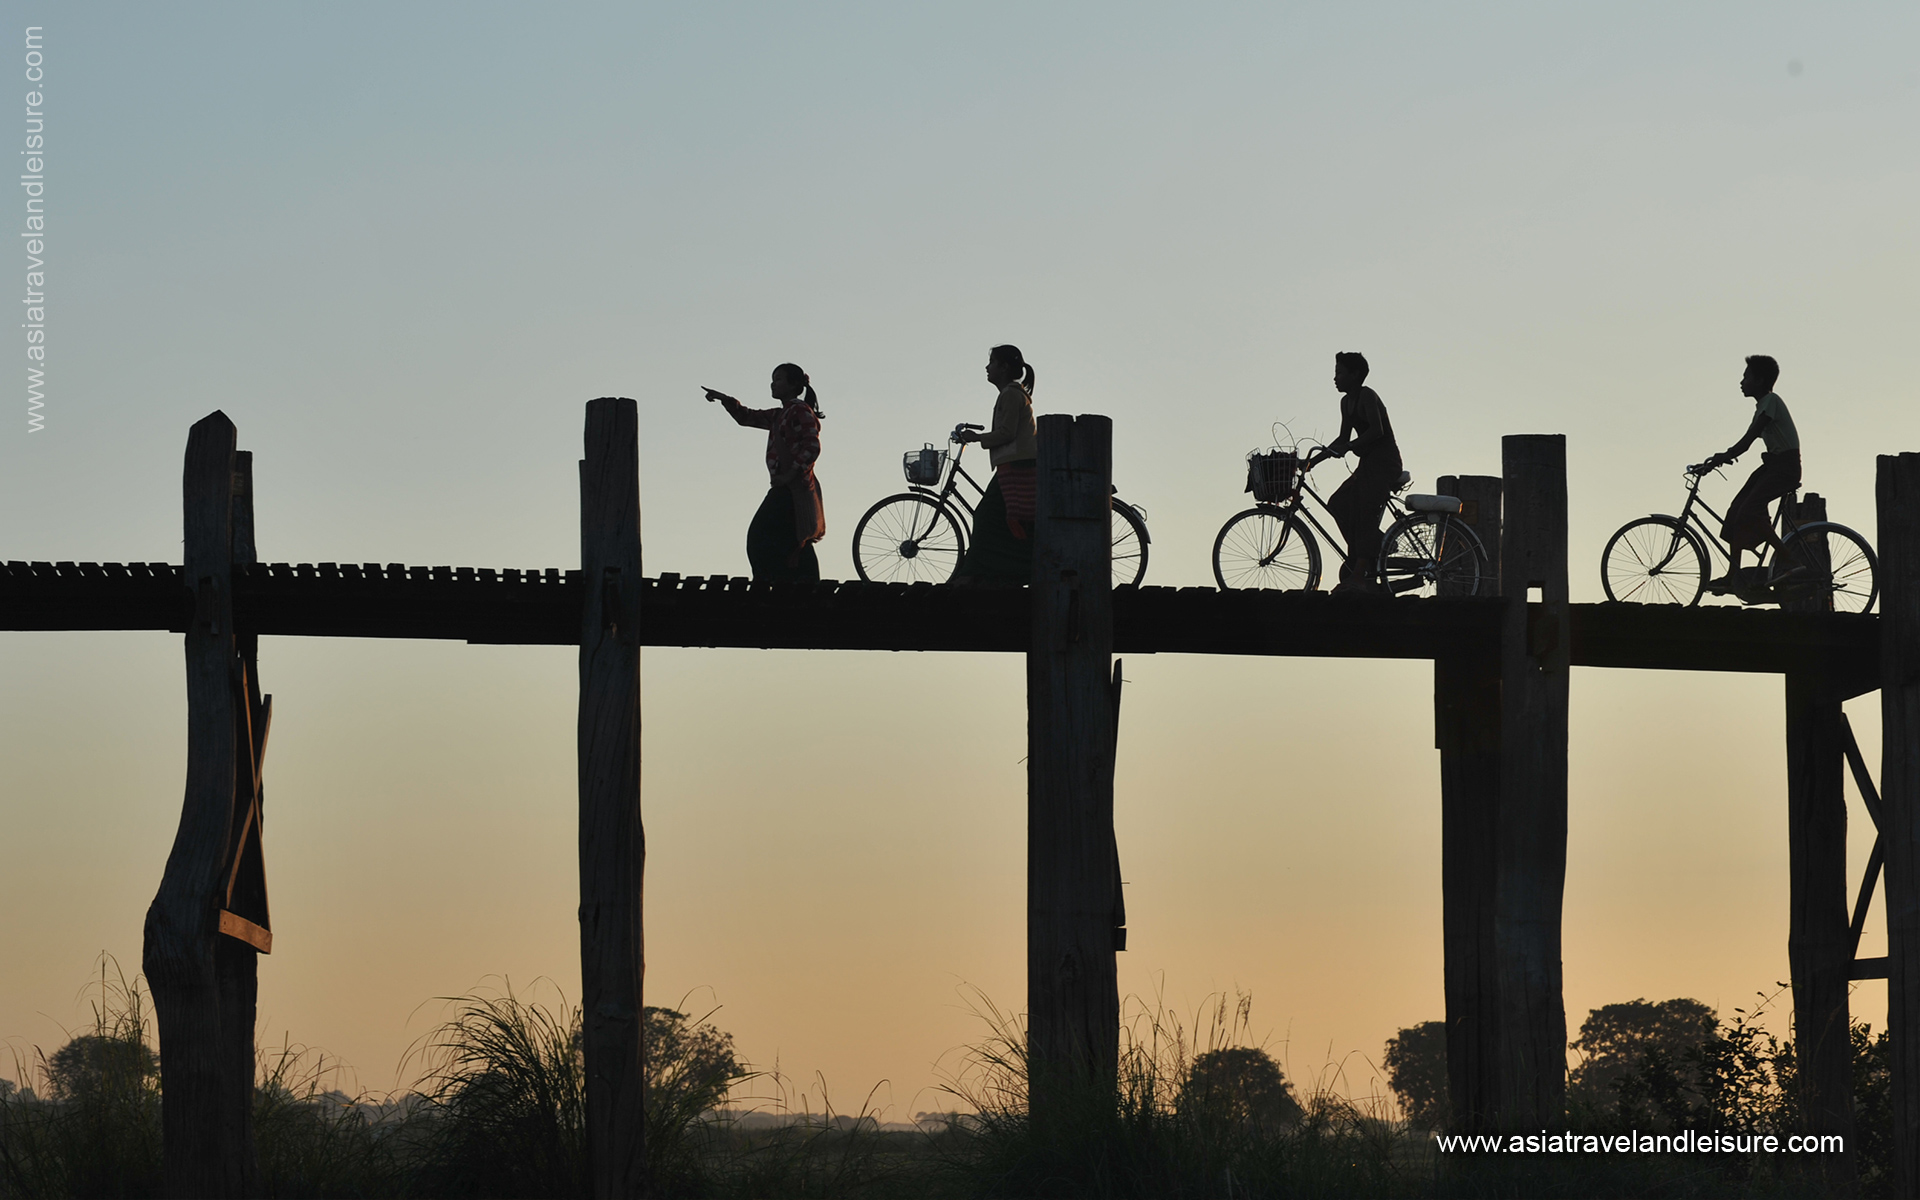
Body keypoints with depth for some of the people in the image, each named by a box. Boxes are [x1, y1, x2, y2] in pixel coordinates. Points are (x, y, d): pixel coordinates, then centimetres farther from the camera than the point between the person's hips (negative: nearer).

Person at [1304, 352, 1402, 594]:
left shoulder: (1367, 396, -11)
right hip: (1368, 465, 10)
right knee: (1338, 504, -4)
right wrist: (1316, 459, 13)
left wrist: (1348, 447, -30)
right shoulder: (1347, 401, 16)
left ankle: (1359, 576, -25)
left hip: (1384, 464, -10)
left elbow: (1376, 430, -24)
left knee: (1365, 513, -19)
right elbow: (1344, 438, 21)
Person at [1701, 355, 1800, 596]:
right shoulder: (1763, 405, 18)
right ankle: (1733, 576, 3)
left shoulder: (1770, 401, -13)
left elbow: (1749, 438, -20)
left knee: (1749, 511, -23)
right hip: (1772, 465, 10)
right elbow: (1749, 439, 16)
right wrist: (1724, 456, 4)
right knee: (1736, 512, 2)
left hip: (1785, 465, -10)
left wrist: (1723, 457, -21)